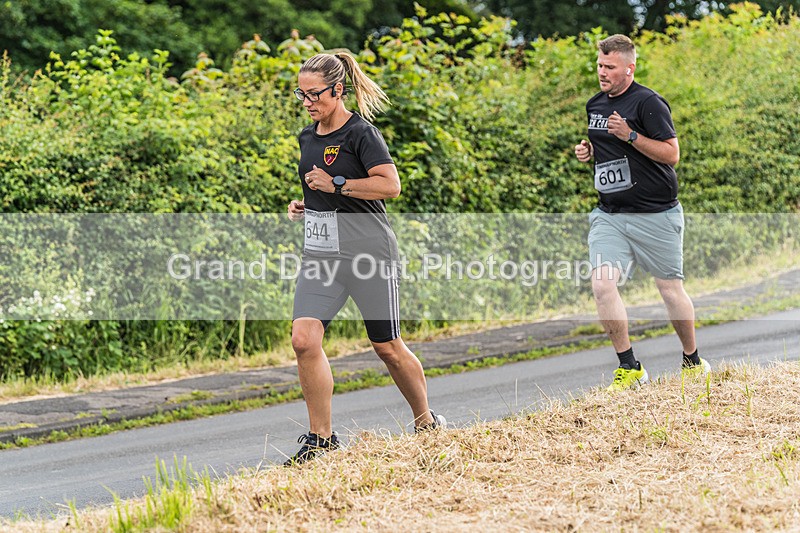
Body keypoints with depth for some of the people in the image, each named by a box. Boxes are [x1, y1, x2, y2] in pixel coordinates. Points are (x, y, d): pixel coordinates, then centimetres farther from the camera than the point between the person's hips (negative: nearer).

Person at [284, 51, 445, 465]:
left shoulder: (360, 133, -11)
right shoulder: (308, 137, 13)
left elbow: (390, 185, -21)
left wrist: (336, 184, -19)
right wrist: (303, 205, 9)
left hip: (368, 252, -6)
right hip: (320, 253, 6)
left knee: (387, 347, 6)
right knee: (303, 339, -12)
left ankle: (426, 421, 29)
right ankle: (321, 438, -2)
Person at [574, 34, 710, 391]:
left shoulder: (648, 103, -11)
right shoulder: (594, 105, 12)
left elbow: (671, 154, -15)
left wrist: (630, 135, -24)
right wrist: (588, 151, 7)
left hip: (655, 214, -6)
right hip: (609, 215, 6)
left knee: (670, 289, 5)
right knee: (602, 285, -12)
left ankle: (693, 361, 25)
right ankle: (629, 368, -3)